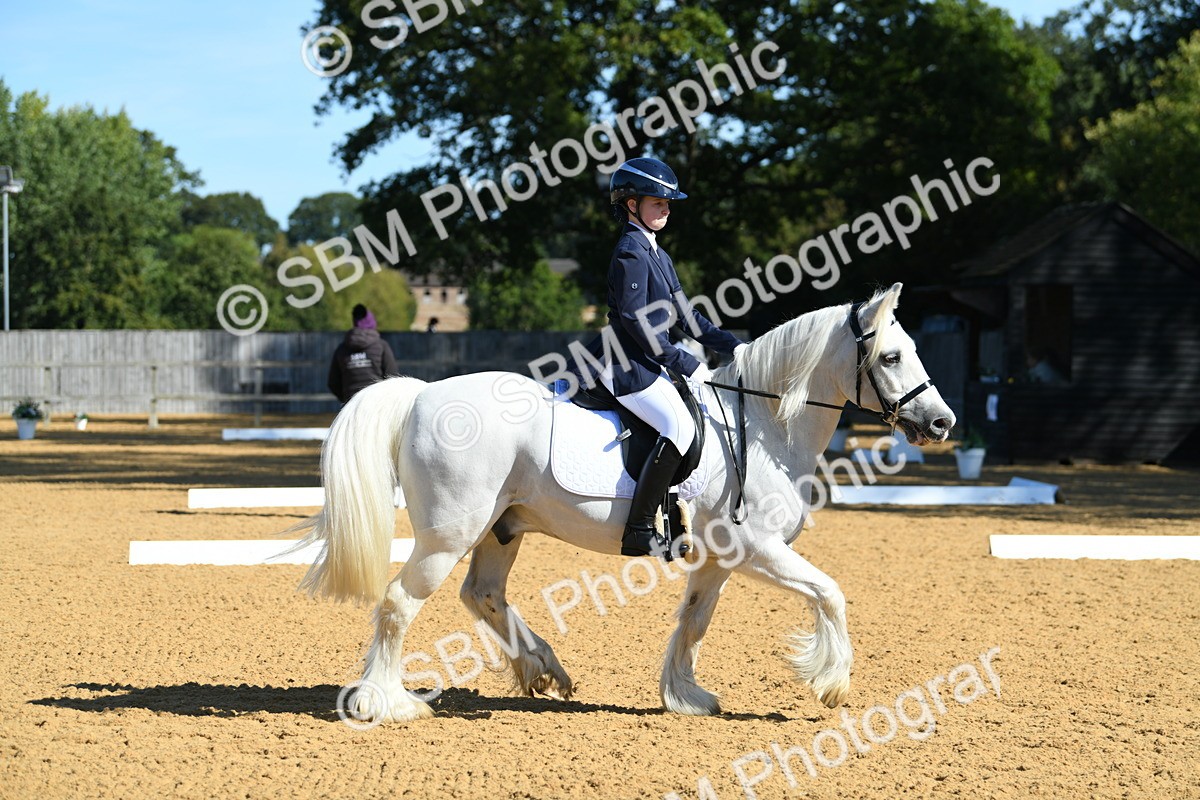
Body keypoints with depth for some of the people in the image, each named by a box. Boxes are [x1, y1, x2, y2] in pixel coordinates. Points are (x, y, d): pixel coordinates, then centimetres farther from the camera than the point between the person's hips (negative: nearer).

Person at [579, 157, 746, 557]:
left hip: (649, 365, 10)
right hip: (626, 366, -10)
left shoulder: (658, 255, 19)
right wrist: (686, 364, -19)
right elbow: (635, 319, -19)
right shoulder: (630, 251, -12)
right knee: (681, 427, -26)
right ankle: (639, 532, -28)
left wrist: (732, 345, 8)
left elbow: (684, 314, 20)